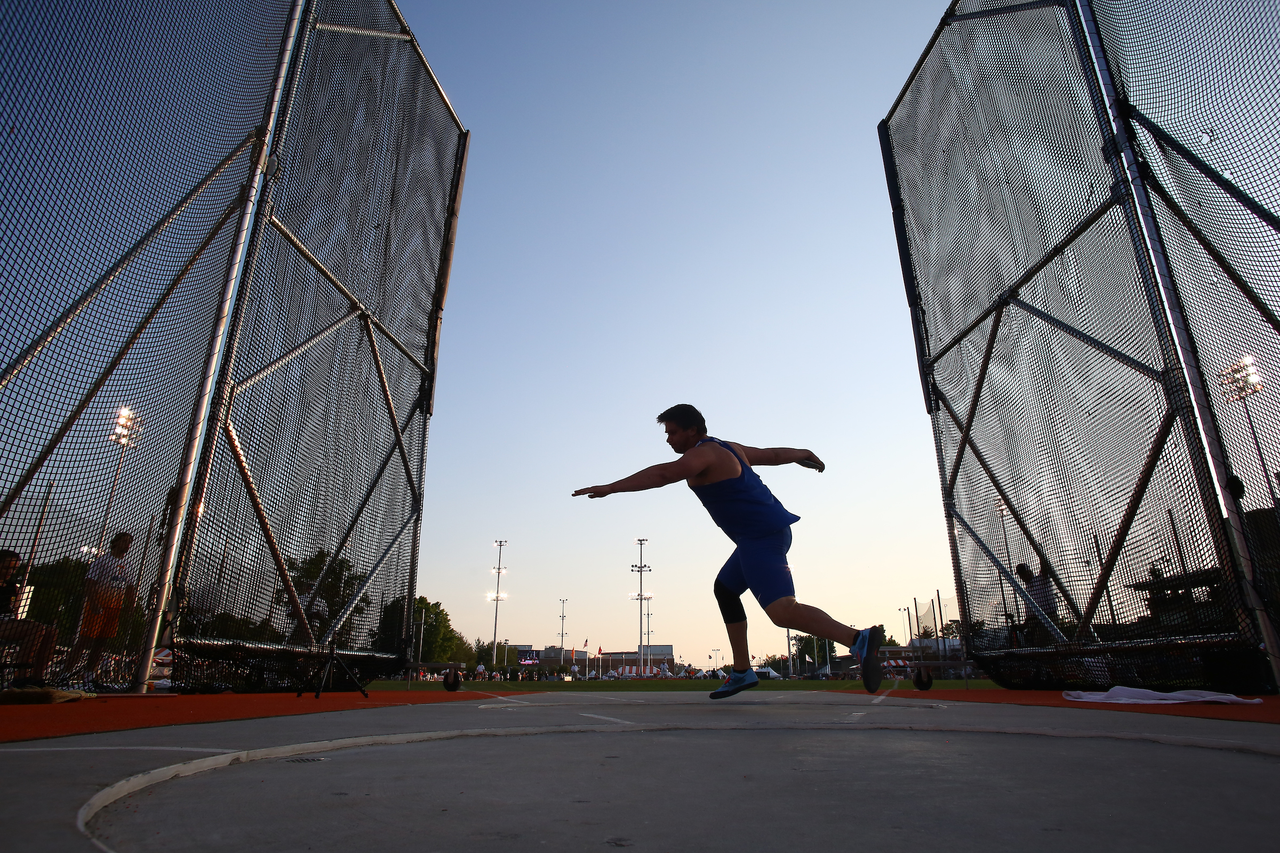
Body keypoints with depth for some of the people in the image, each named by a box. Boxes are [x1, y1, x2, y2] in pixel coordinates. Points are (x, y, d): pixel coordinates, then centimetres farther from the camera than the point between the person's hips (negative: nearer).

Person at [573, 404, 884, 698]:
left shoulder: (703, 454, -12)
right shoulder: (729, 449, 17)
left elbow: (662, 474, -29)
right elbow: (773, 454, 29)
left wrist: (610, 488, -32)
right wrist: (804, 455, 48)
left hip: (761, 537, -11)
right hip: (768, 531, 11)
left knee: (782, 611, -20)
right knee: (725, 589, 21)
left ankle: (859, 639, -32)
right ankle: (741, 672, 24)